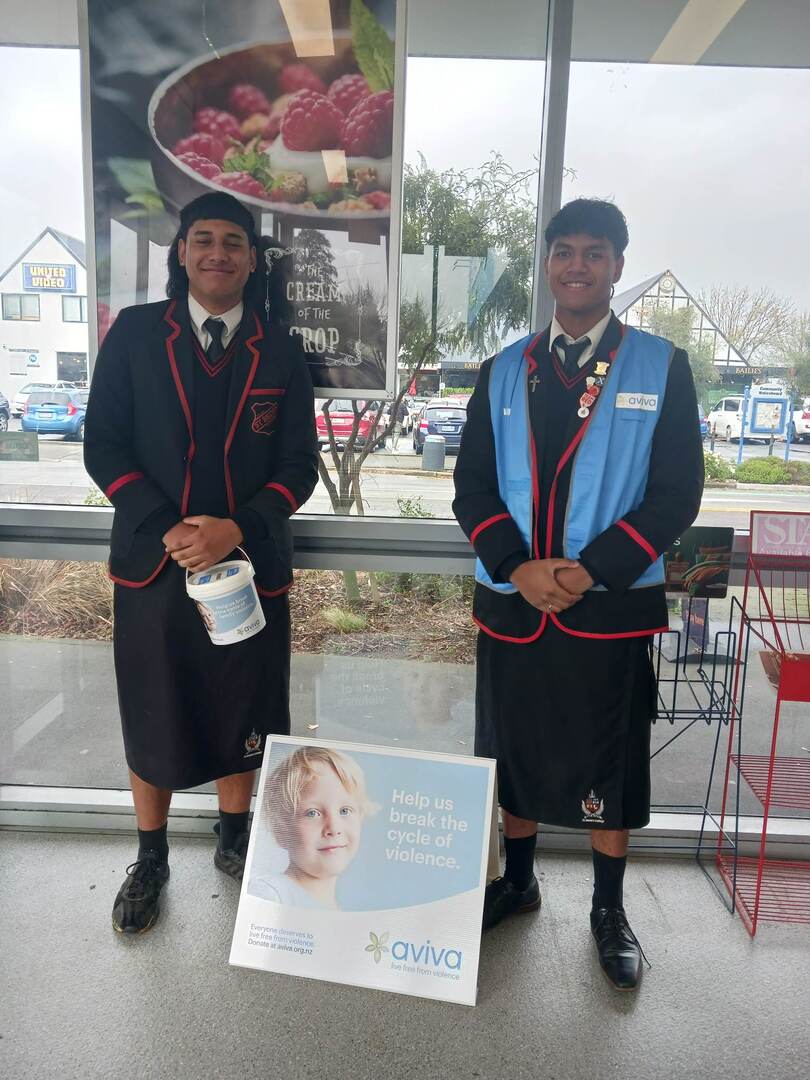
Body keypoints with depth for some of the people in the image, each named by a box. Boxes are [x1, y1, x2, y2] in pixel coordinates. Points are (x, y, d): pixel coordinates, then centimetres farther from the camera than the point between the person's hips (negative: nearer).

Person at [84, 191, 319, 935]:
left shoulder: (281, 349, 3)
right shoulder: (134, 333, 2)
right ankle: (151, 859, 33)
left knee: (241, 715, 12)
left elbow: (299, 465, 0)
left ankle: (234, 840, 36)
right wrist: (166, 528, -15)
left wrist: (235, 529, -16)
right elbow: (103, 446, -2)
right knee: (151, 717, 11)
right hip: (152, 563, 0)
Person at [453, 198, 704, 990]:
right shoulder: (503, 372, 7)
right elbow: (472, 486, 2)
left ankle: (609, 911, 32)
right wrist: (517, 566, -13)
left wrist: (592, 569, -16)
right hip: (513, 604, 2)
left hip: (613, 607, -2)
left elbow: (676, 493, -5)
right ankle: (517, 881, 38)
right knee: (515, 752, 15)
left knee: (611, 765, 10)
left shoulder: (661, 367, 1)